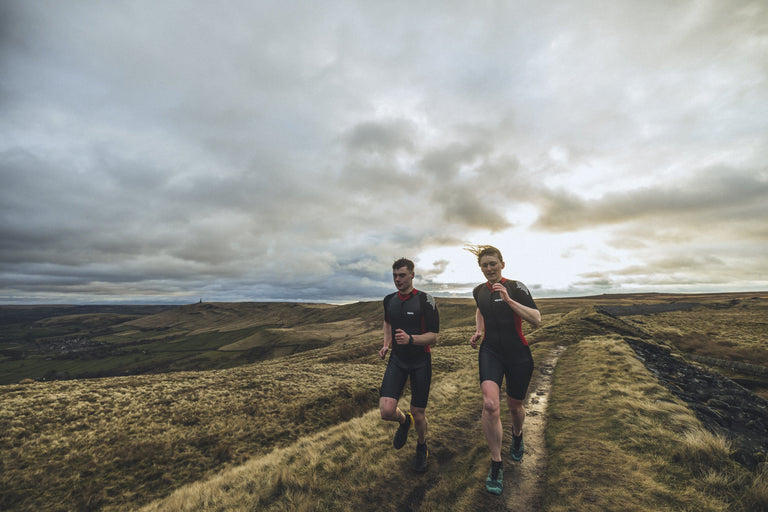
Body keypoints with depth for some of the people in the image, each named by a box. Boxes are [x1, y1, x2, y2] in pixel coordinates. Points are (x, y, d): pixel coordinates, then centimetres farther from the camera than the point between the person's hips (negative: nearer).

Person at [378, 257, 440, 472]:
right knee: (386, 410, -12)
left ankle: (422, 448, 42)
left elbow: (434, 337, -12)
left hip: (420, 361, -3)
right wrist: (386, 344, 7)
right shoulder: (389, 300, 1)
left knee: (418, 415, 7)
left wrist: (410, 339, -30)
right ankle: (404, 421, 26)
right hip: (397, 360, 3)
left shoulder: (425, 300, -14)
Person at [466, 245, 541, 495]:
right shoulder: (479, 291, 3)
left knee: (515, 406, 16)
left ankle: (517, 436, 53)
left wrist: (508, 300, -28)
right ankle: (496, 465, 2)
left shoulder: (516, 287, -10)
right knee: (490, 404, -18)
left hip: (518, 354, -2)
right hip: (490, 352, 2)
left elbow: (536, 320, -19)